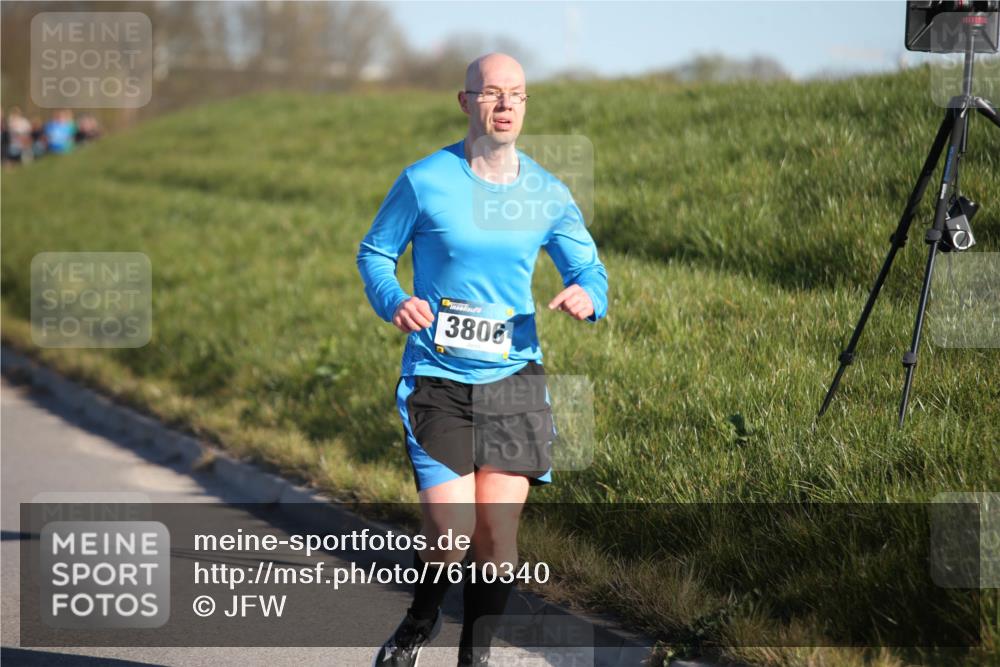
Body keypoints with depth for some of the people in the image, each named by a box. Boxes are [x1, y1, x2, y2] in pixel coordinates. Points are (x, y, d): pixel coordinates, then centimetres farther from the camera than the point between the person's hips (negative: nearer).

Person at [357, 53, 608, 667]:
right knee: (452, 534, -11)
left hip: (515, 379, 3)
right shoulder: (424, 182, -4)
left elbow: (589, 268, 13)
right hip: (437, 382, -2)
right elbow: (374, 252, 6)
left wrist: (587, 295, -11)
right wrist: (394, 301, -14)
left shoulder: (549, 194, 4)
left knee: (498, 531, -2)